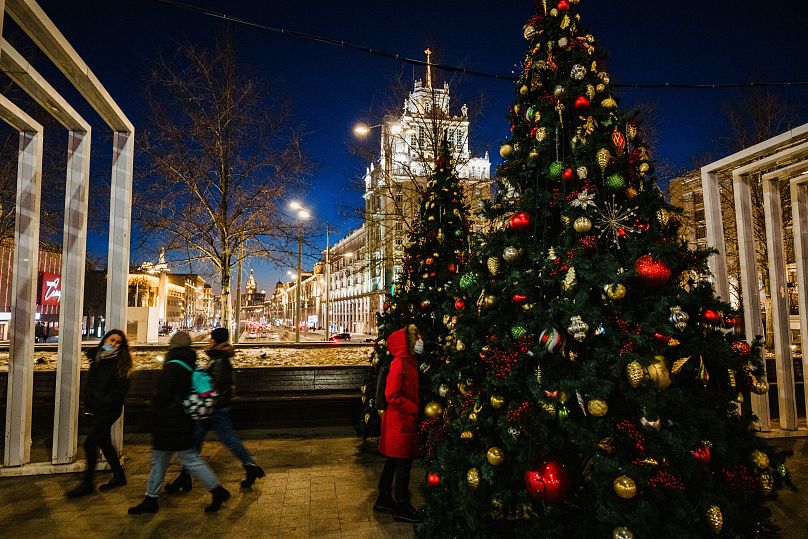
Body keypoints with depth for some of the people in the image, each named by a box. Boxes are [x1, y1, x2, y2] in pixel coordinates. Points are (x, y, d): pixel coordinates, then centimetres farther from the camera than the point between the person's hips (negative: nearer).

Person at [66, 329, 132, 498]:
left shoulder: (120, 363, -11)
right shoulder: (97, 359, 8)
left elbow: (121, 388, -16)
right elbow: (90, 384, 18)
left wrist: (104, 402, -17)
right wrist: (88, 403, 10)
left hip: (109, 409, -7)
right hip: (97, 409, 7)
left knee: (90, 443, -9)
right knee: (104, 442, 14)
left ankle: (87, 483, 4)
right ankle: (119, 476, 27)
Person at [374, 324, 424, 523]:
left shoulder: (410, 362, 10)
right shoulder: (399, 363, -19)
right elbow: (392, 395, -23)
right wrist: (415, 409, -19)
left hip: (406, 421, 9)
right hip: (400, 422, -9)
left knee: (393, 461, 18)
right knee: (404, 463, 1)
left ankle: (383, 500, 31)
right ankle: (402, 508, 14)